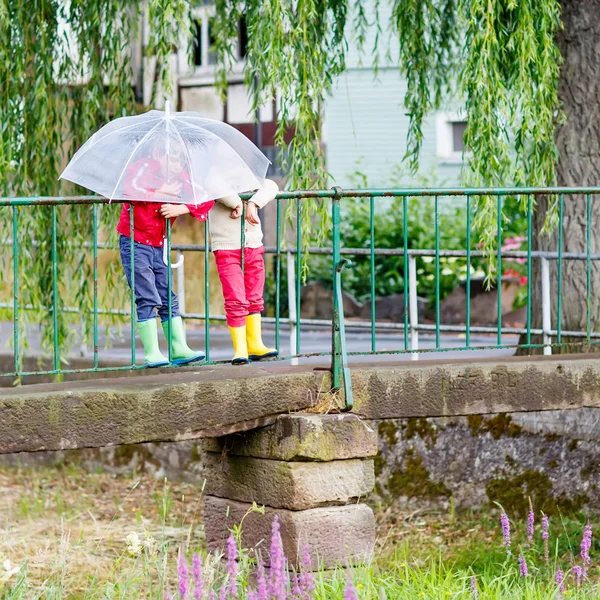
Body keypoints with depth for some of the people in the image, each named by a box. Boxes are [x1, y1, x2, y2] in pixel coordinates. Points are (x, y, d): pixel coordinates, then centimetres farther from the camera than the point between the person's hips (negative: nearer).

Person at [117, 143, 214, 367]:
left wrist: (181, 208, -18)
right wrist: (161, 193, -20)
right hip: (135, 243, -6)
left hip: (159, 245, 6)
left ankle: (179, 349, 6)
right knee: (147, 299, -9)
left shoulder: (180, 178, 6)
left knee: (169, 298, 5)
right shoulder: (144, 168, -9)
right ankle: (151, 353, -7)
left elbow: (206, 199, -2)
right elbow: (130, 190, -29)